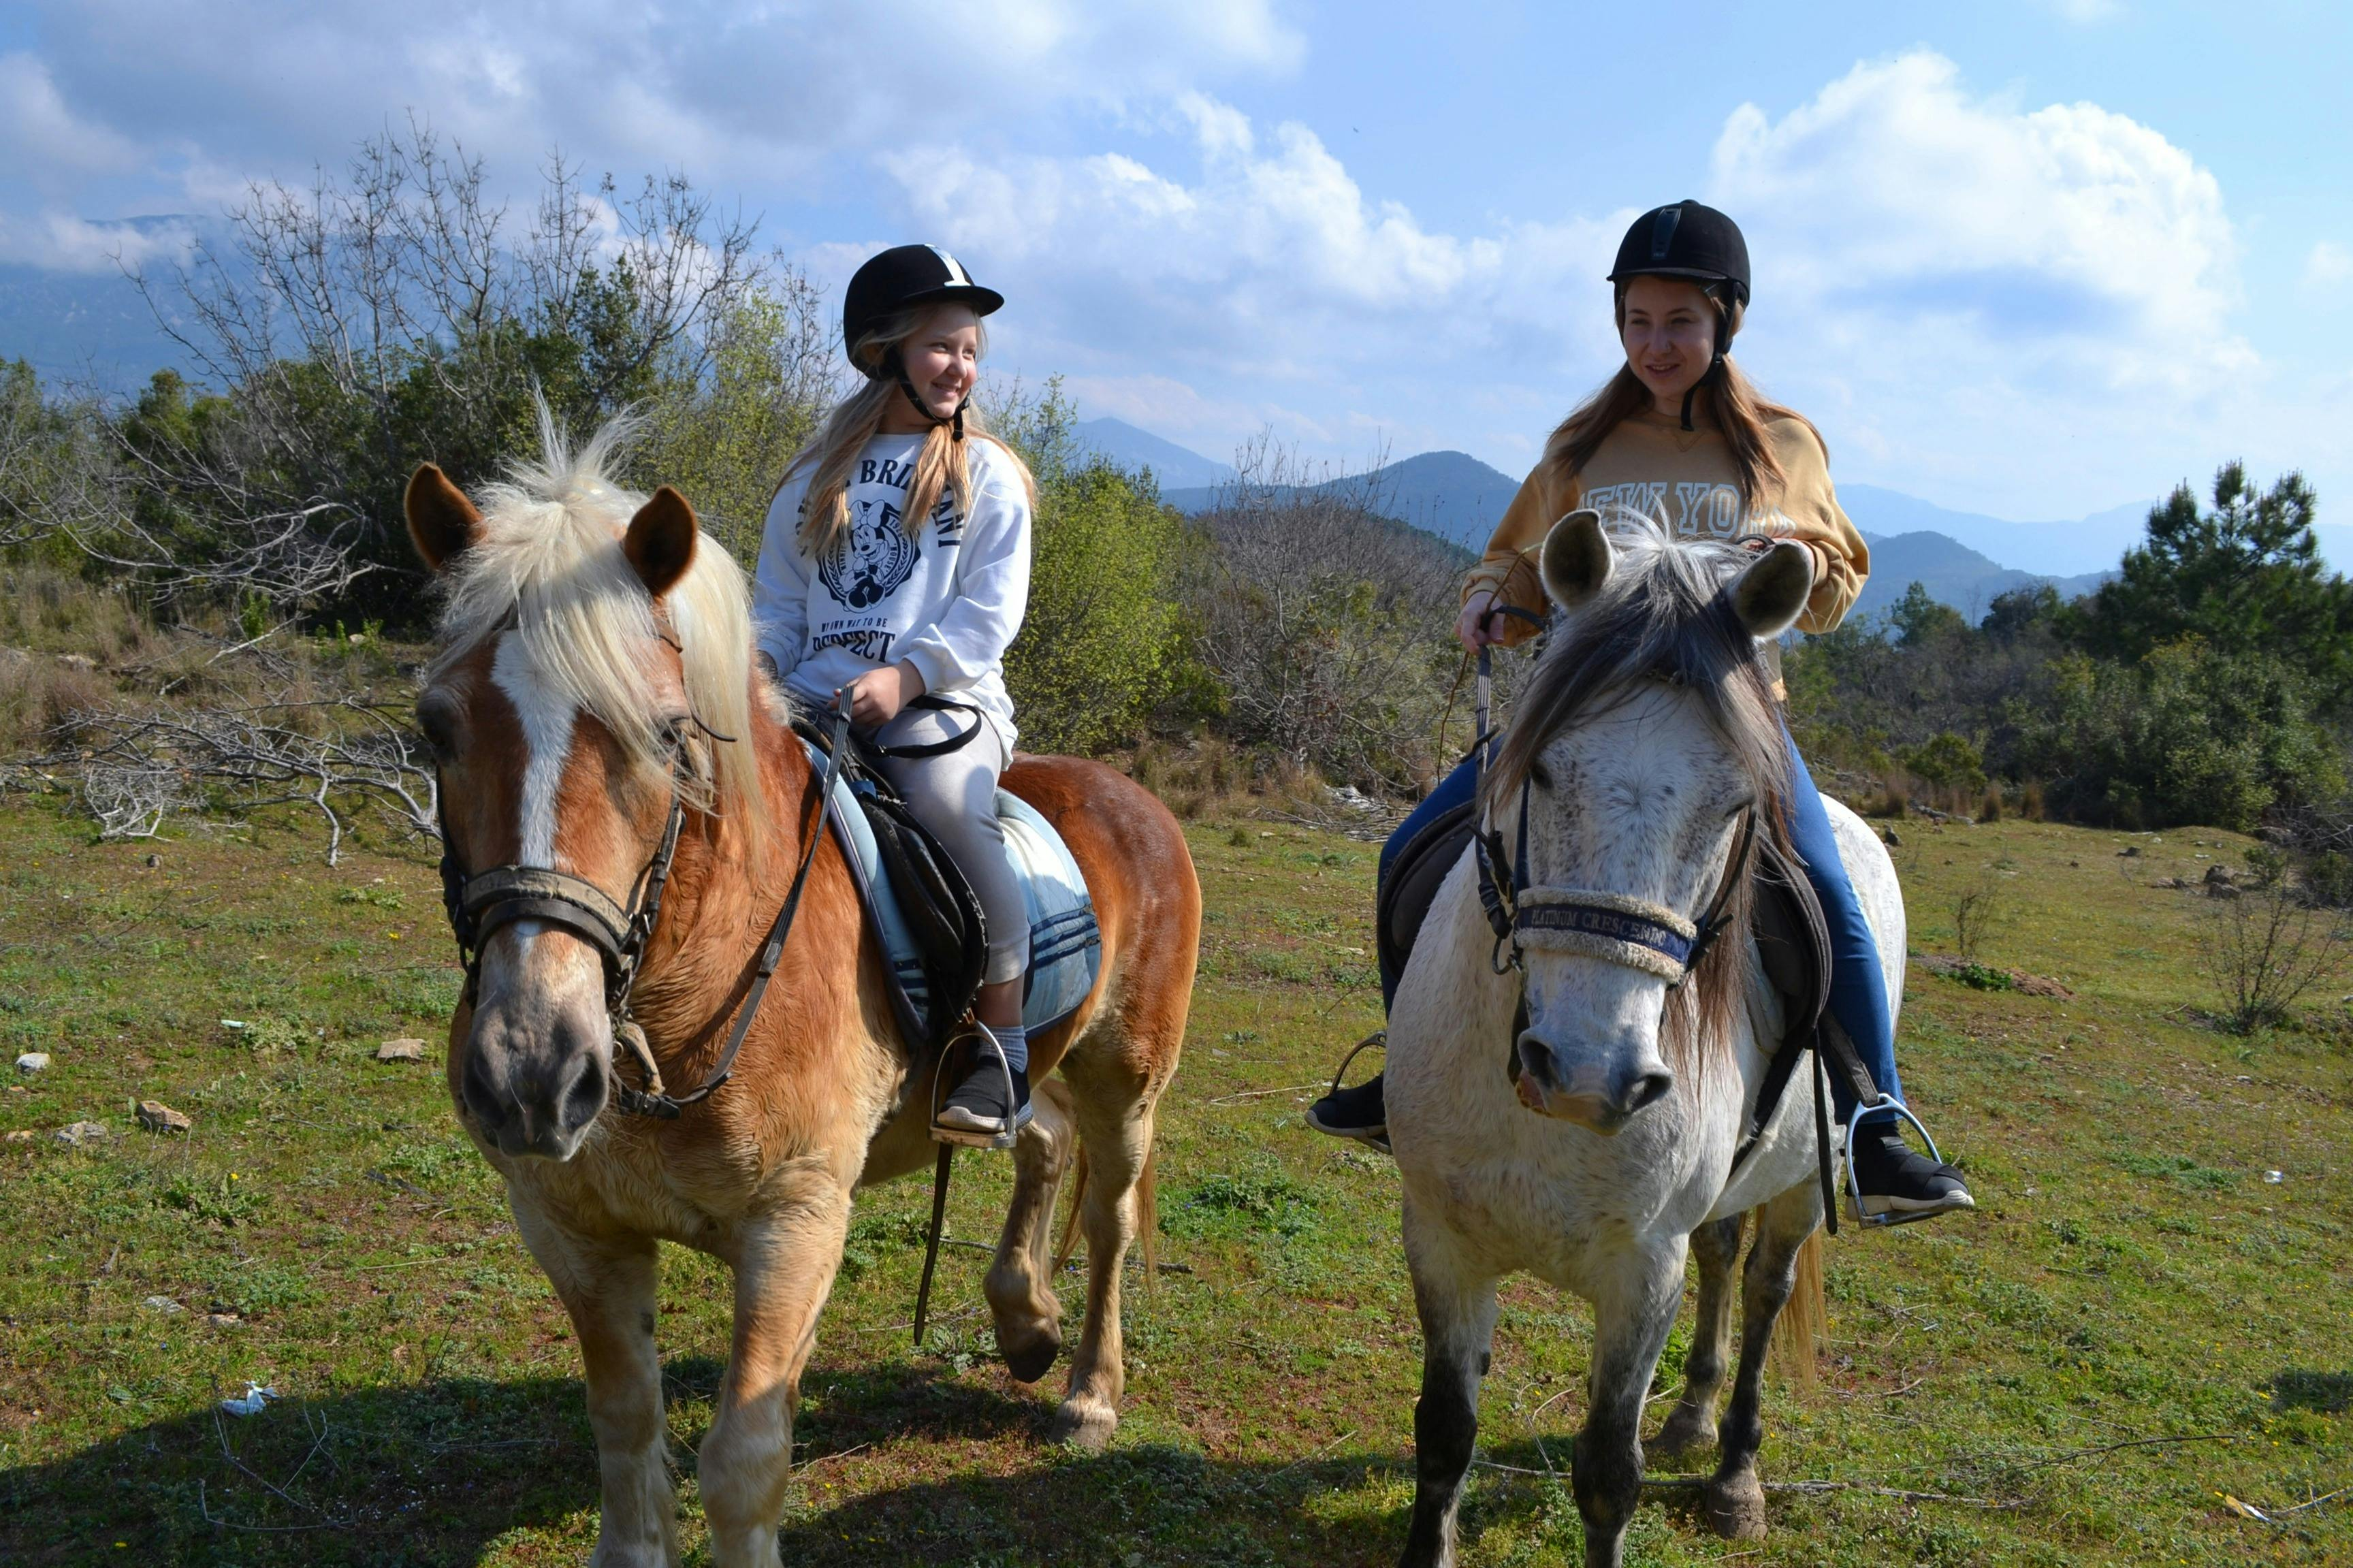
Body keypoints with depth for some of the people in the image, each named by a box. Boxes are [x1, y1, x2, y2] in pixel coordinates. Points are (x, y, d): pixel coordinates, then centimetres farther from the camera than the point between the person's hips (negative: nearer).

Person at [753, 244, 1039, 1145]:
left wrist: (903, 676, -18)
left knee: (946, 800, -37)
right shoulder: (818, 477, 19)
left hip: (944, 701, -4)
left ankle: (1004, 1044, -26)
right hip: (816, 702, 4)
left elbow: (989, 614, -2)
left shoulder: (988, 476, 9)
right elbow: (779, 604, 18)